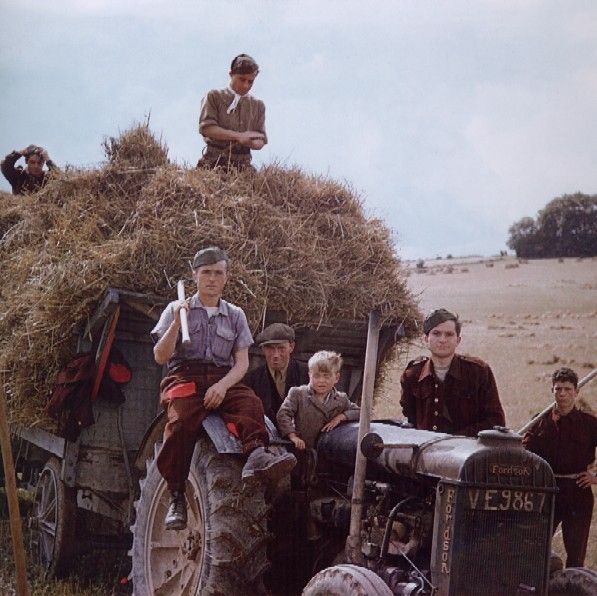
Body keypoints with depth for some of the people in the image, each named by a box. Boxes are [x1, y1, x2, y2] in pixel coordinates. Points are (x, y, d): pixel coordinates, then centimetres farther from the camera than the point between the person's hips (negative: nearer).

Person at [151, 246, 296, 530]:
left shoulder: (235, 315, 20)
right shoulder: (177, 309, 16)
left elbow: (242, 362, 9)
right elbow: (160, 356, 6)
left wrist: (223, 386, -12)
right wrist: (176, 324, -9)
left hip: (224, 381, 2)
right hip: (184, 377, -2)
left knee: (250, 402, -33)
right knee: (181, 419, -35)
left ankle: (256, 454, -60)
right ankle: (176, 496, -30)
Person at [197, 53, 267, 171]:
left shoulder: (258, 105, 19)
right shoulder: (214, 97, 8)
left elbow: (261, 141, 14)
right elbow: (206, 128, -6)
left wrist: (253, 143, -12)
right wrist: (239, 136, -16)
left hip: (242, 164, 3)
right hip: (214, 161, -3)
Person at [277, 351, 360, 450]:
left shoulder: (341, 400, 8)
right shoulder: (298, 394, 0)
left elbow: (358, 412, 13)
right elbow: (283, 414, -6)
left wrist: (341, 417, -6)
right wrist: (292, 436, -18)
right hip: (302, 448, -2)